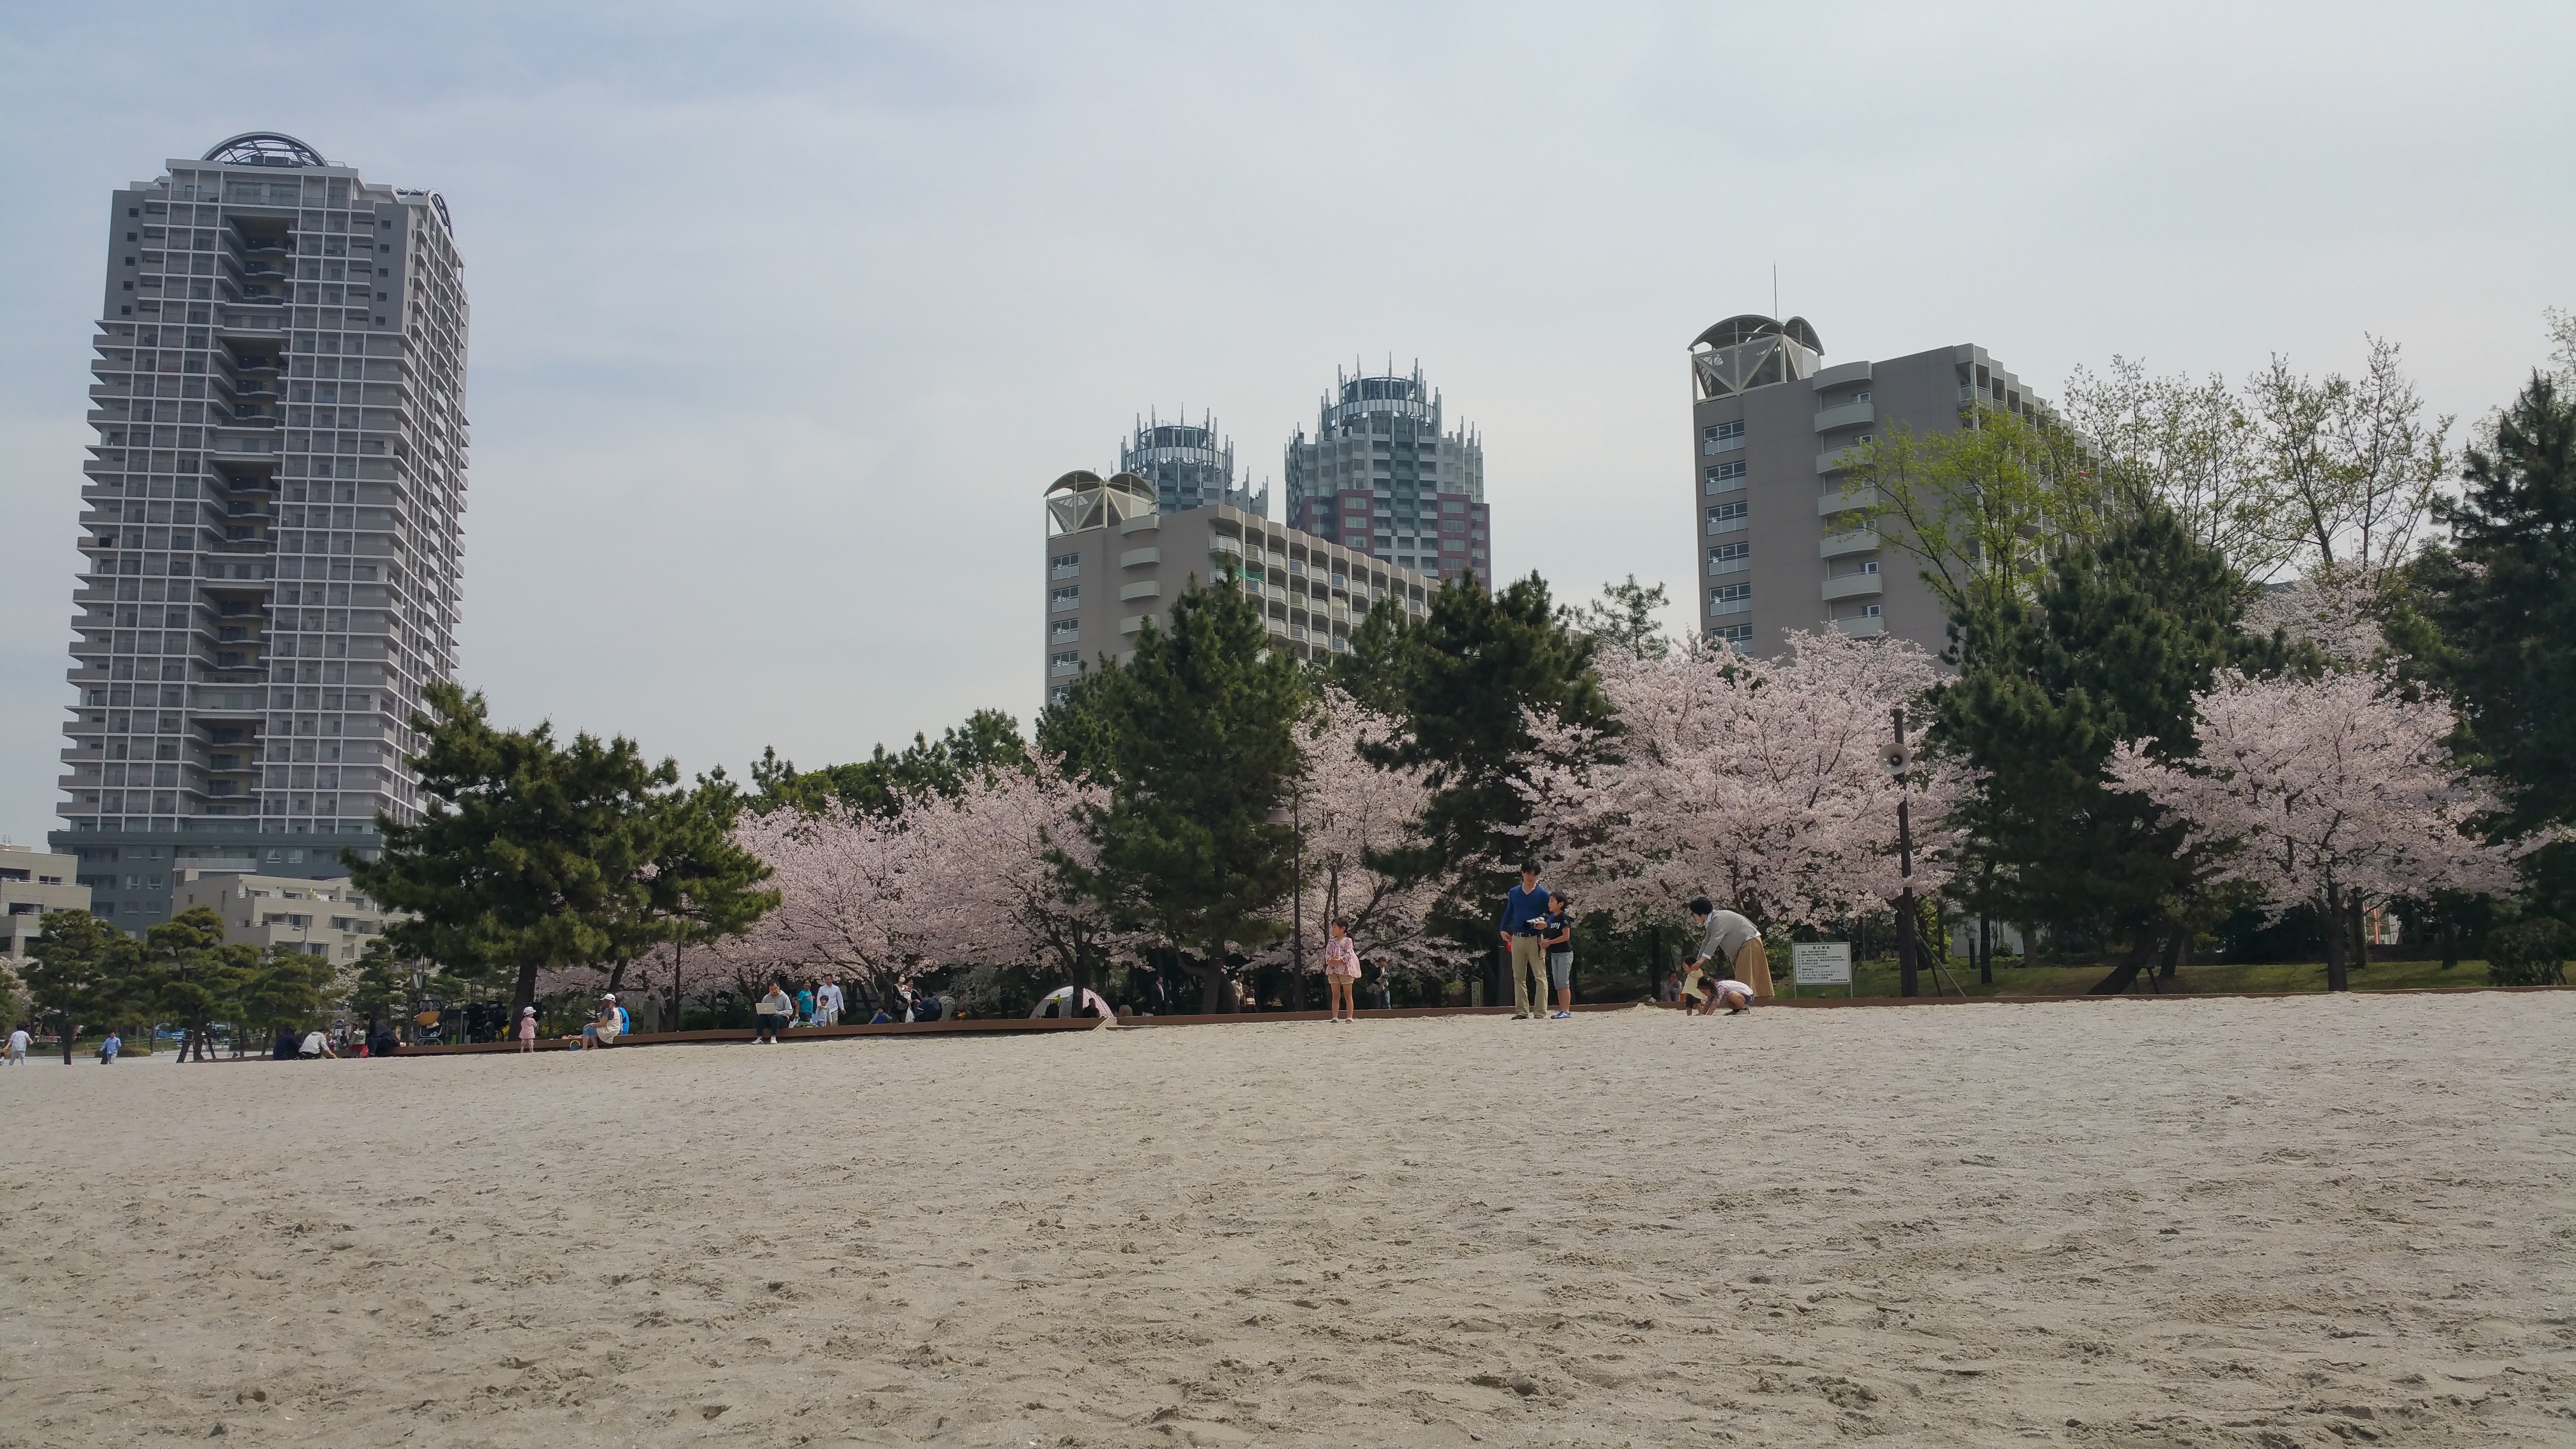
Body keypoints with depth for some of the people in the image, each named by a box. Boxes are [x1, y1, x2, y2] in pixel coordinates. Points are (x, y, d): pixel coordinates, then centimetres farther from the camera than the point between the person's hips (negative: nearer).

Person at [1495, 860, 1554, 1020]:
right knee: (1518, 977, 7)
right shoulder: (1514, 893, 12)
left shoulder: (1543, 894, -1)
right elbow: (1509, 913, 19)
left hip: (1535, 939, -5)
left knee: (1539, 976, -6)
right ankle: (1522, 1011, 12)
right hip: (1517, 939, 5)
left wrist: (1546, 924, -19)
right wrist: (1504, 930, 7)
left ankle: (1539, 1012, -6)